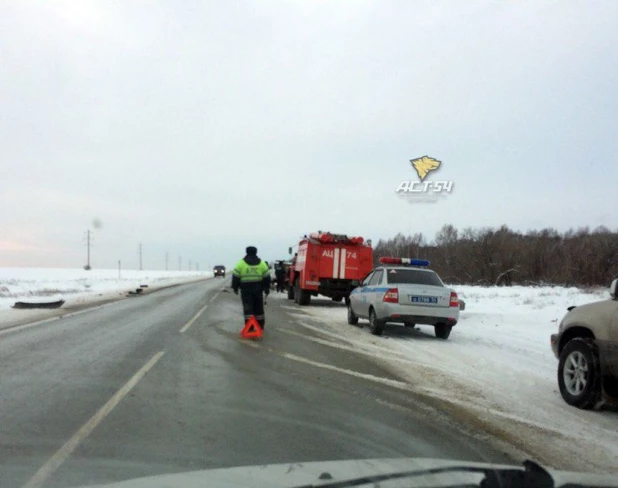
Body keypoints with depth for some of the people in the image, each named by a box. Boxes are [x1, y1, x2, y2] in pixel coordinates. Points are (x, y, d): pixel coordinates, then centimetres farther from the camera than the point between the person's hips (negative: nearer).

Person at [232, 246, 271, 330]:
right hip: (258, 289, 2)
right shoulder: (261, 263, 6)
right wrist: (267, 288, 12)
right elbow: (267, 276, 6)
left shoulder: (241, 263, 0)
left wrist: (235, 287, 7)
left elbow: (236, 276, -2)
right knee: (258, 307, 12)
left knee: (247, 307, -2)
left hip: (245, 289, -2)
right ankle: (260, 325, 19)